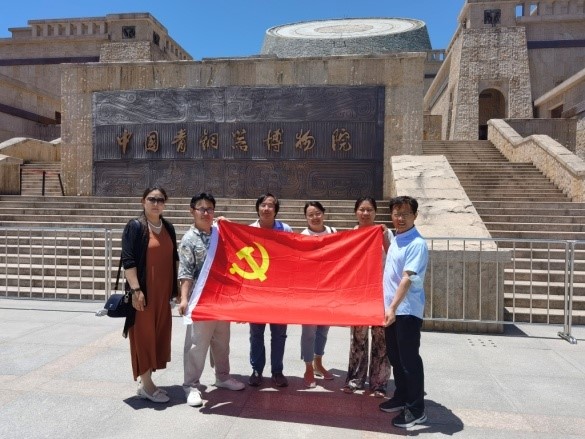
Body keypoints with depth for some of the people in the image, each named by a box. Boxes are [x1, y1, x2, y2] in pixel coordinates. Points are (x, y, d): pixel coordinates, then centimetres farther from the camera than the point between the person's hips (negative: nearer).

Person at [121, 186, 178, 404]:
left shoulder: (168, 228, 11)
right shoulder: (135, 226, -8)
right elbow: (128, 260, -14)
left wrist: (175, 287, 14)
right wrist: (136, 290, -20)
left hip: (162, 292, 7)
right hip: (144, 291, -7)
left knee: (158, 334, 11)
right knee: (144, 335, 1)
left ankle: (147, 382, 24)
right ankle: (146, 385, 12)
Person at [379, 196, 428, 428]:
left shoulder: (417, 244, -17)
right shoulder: (396, 239, 10)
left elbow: (408, 279, -26)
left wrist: (393, 307, -31)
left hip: (407, 311, -9)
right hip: (392, 308, 9)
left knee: (409, 359, 1)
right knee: (395, 356, 18)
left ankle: (416, 410, 15)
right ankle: (401, 397, 34)